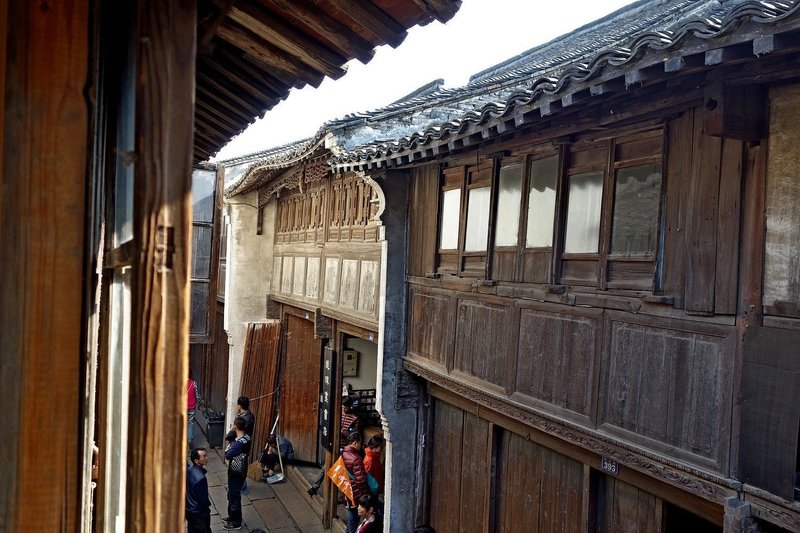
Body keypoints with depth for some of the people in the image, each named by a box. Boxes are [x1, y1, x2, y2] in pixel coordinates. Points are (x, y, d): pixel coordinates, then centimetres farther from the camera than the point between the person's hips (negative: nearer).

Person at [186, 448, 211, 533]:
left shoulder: (189, 470, -6)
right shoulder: (200, 478, -31)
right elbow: (203, 499, -23)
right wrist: (207, 512, -7)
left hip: (189, 509, 8)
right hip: (198, 513, -8)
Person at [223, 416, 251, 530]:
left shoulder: (239, 443, -31)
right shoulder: (246, 437, -2)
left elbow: (228, 456, -27)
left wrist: (229, 447, -11)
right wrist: (232, 443, -8)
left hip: (236, 474, -9)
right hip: (239, 471, 9)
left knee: (234, 497, 8)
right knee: (232, 495, 25)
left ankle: (236, 523, 23)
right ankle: (232, 516, 42)